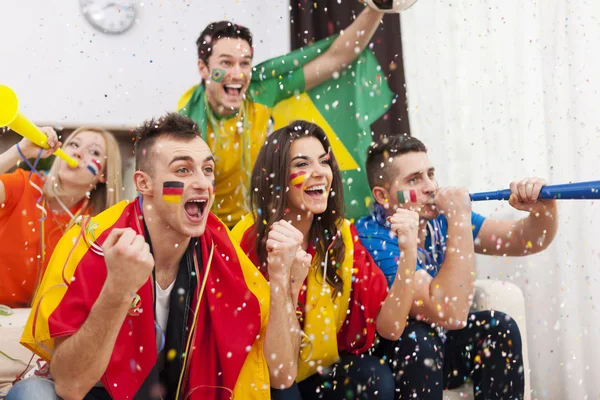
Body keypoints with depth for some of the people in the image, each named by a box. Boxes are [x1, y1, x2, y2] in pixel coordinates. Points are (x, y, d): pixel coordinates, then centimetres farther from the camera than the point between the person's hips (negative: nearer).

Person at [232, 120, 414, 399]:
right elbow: (280, 373, -27)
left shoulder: (341, 234, -7)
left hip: (320, 373, 4)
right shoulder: (250, 242, -22)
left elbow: (389, 327, -13)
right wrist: (280, 276, -39)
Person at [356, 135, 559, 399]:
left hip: (438, 348, 6)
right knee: (420, 339, -33)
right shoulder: (371, 239, -29)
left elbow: (527, 241, -5)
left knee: (499, 326, -15)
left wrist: (543, 206, -28)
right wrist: (461, 220, -36)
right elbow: (451, 314, -38)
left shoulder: (442, 219, -9)